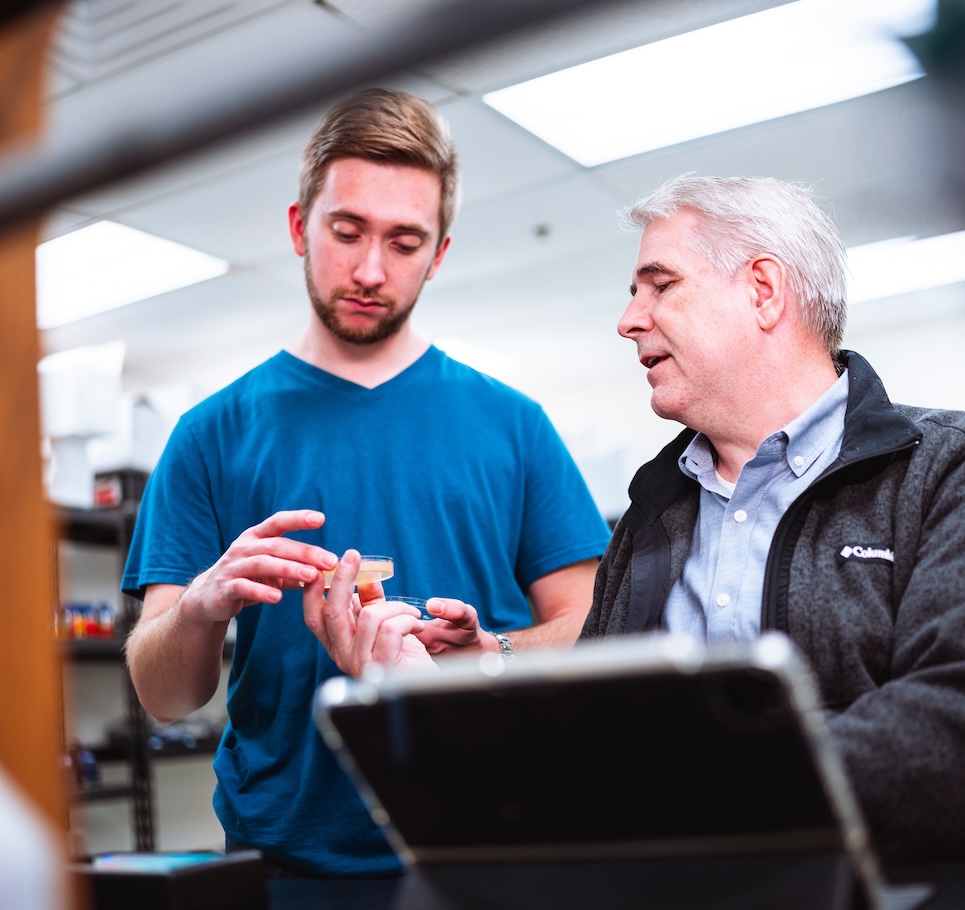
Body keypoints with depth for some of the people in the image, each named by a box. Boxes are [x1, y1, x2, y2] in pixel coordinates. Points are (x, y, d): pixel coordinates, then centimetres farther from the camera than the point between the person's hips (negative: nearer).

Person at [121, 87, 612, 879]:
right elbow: (164, 697, 0)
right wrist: (205, 604, -21)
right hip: (285, 858, 0)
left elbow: (590, 633, 4)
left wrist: (487, 654, -16)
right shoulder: (216, 433, 3)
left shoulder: (511, 424, 5)